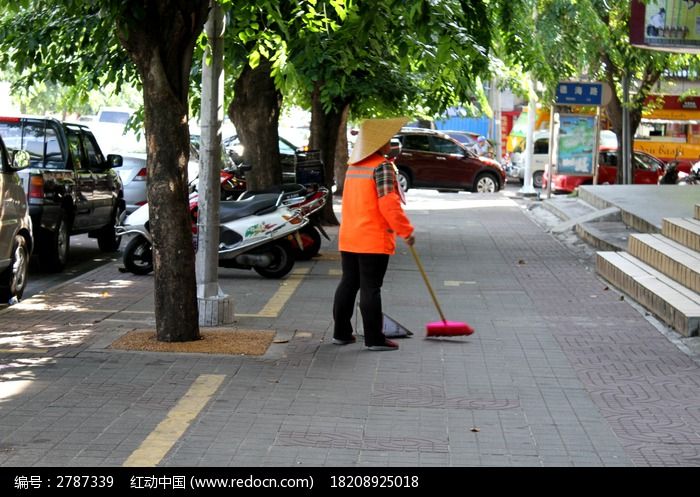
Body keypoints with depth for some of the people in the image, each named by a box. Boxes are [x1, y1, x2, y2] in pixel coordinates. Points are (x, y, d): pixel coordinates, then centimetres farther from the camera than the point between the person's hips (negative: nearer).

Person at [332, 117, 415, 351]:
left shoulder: (353, 166, 14)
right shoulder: (382, 166, -13)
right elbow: (388, 204, -20)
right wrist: (406, 230, -13)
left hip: (349, 238, 8)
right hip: (373, 240, -8)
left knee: (348, 283, 13)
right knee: (370, 288, -5)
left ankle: (341, 333, 18)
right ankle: (374, 338, -1)